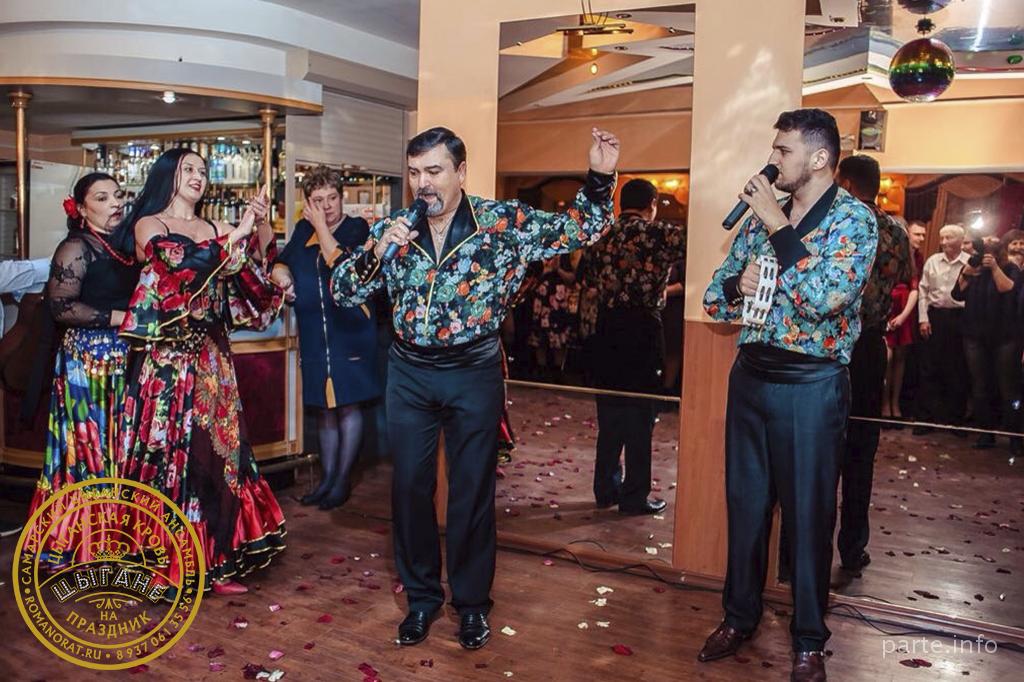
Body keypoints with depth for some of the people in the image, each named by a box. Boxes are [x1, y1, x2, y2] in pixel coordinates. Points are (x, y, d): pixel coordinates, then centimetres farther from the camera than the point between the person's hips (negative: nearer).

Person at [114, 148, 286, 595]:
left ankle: (212, 561, 14)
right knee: (169, 452, -3)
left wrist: (261, 227, -8)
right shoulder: (149, 225, 1)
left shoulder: (216, 231, 15)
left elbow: (256, 271, 5)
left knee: (213, 451, 5)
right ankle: (166, 567, 8)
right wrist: (237, 235, -17)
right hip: (167, 358, -5)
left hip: (211, 359, 5)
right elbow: (179, 264, -17)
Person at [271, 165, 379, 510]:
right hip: (314, 334, 5)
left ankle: (343, 479, 9)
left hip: (350, 330, -5)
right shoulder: (303, 230, 11)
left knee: (348, 404, -1)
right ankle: (327, 477, 23)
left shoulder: (357, 228, -4)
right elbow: (282, 261, 20)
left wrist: (321, 226, -13)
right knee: (324, 407, 12)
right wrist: (280, 271, -3)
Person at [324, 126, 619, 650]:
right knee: (410, 486, 11)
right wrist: (376, 251, -20)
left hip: (474, 374, -2)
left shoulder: (504, 223, -8)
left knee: (472, 490, 9)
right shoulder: (391, 230, -1)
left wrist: (599, 178, -21)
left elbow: (581, 230, -4)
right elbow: (343, 293, -2)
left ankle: (472, 601, 28)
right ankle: (421, 595, 30)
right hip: (409, 375, 3)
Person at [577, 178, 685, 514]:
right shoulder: (658, 233, -7)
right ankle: (634, 497, 8)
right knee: (640, 417, 3)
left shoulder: (602, 235, 9)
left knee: (610, 415, 14)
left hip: (607, 329, 6)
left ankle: (606, 490, 22)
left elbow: (588, 274, 18)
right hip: (642, 329, -5)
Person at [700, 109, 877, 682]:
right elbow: (714, 299, 9)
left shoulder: (855, 219, -9)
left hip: (811, 384, -5)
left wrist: (780, 227, -21)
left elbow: (827, 299, -26)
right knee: (745, 503, 14)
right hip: (750, 374, 5)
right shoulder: (763, 215, 8)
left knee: (808, 514, 6)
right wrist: (738, 285, -14)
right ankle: (741, 616, 32)